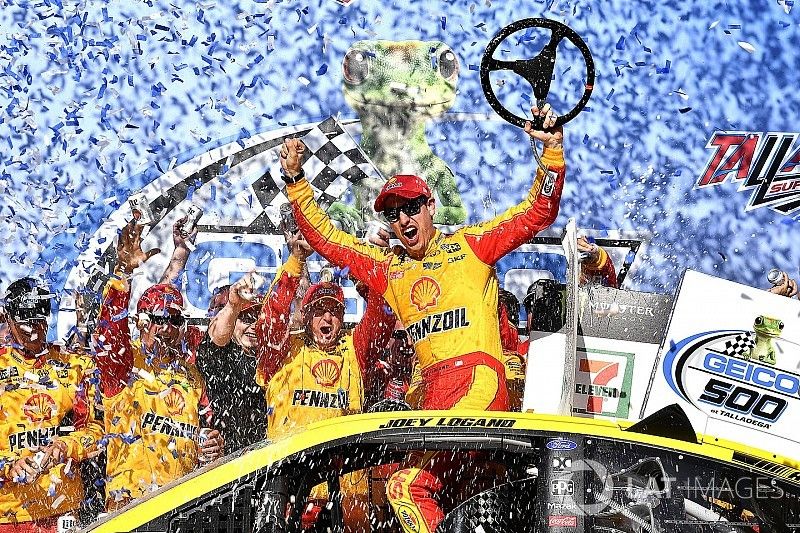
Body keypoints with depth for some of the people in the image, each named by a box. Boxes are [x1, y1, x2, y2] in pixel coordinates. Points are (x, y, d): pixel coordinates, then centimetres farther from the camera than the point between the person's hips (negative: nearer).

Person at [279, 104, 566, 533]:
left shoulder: (469, 245, 13)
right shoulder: (388, 268, 24)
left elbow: (539, 211, 9)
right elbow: (323, 237, 25)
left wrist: (552, 149, -3)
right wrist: (295, 180, 17)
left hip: (478, 377, -5)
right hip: (433, 389, 5)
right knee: (407, 489, -8)